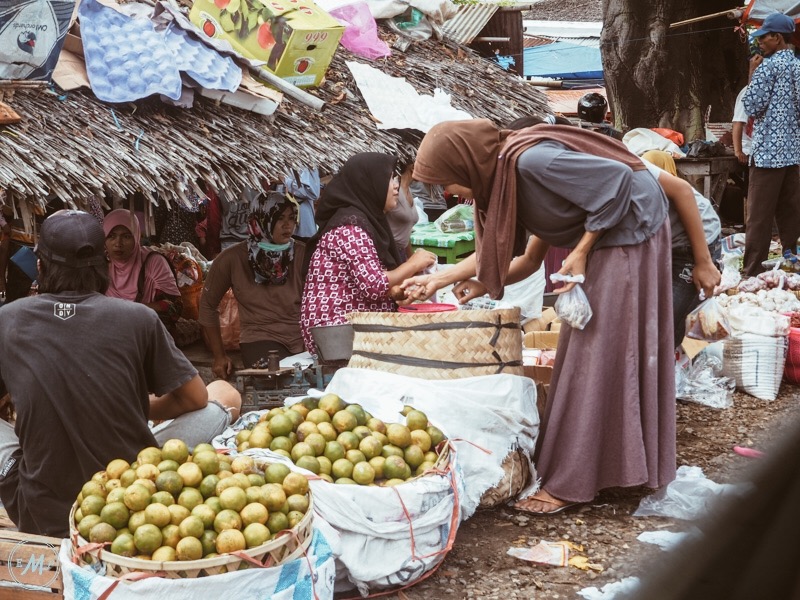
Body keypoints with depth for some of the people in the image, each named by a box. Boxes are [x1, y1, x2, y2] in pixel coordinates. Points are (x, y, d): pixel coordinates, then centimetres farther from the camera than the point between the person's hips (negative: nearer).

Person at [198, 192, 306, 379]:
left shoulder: (303, 254, 0)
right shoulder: (233, 258, -2)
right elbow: (208, 304, 9)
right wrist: (219, 356, 8)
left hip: (304, 339, 2)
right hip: (260, 339, -2)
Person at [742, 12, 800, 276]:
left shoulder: (768, 65, -8)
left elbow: (752, 106, -10)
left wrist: (752, 74, -1)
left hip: (769, 150, -7)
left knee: (759, 215, -6)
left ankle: (753, 271, -6)